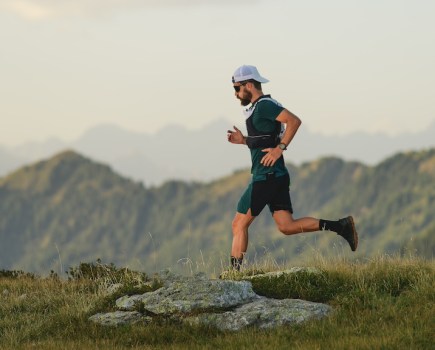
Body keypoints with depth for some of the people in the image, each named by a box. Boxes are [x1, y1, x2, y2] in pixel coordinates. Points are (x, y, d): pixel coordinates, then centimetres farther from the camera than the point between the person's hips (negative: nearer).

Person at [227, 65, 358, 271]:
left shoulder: (264, 105, -11)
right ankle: (340, 226, -2)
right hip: (276, 176, 10)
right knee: (286, 226, 4)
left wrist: (279, 148, -23)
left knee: (239, 224, -2)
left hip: (266, 176, -10)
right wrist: (243, 140, 19)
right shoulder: (259, 107, 19)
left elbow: (294, 121, -24)